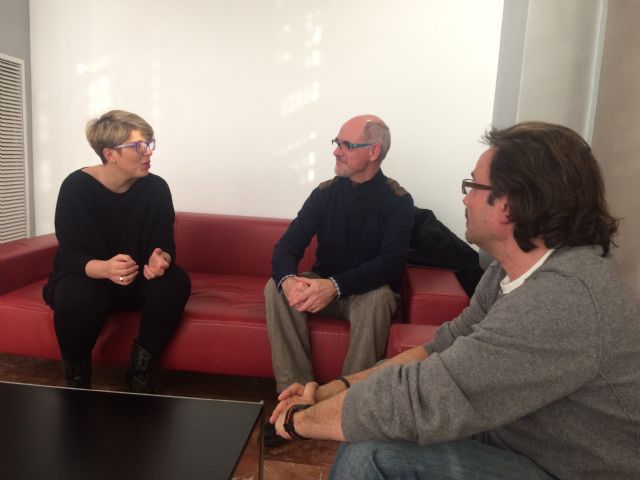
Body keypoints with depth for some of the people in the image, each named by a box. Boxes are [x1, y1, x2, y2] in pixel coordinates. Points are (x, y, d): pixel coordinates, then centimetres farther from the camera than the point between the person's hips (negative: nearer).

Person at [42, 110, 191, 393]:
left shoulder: (156, 188, -11)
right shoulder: (76, 187, -18)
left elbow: (166, 245, -10)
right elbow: (69, 256, -21)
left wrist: (161, 260, -36)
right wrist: (105, 268, -44)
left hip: (136, 281, 3)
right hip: (84, 277, -2)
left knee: (176, 282, -27)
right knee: (78, 296, -37)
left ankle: (140, 373, -10)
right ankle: (76, 379, -6)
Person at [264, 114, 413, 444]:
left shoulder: (397, 201, -12)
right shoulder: (325, 192, -2)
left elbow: (391, 262, -25)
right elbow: (287, 246, -10)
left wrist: (335, 286, -40)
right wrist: (289, 279, -34)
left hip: (369, 291, -3)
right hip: (324, 286, 4)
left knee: (378, 298, -36)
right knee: (276, 288, -23)